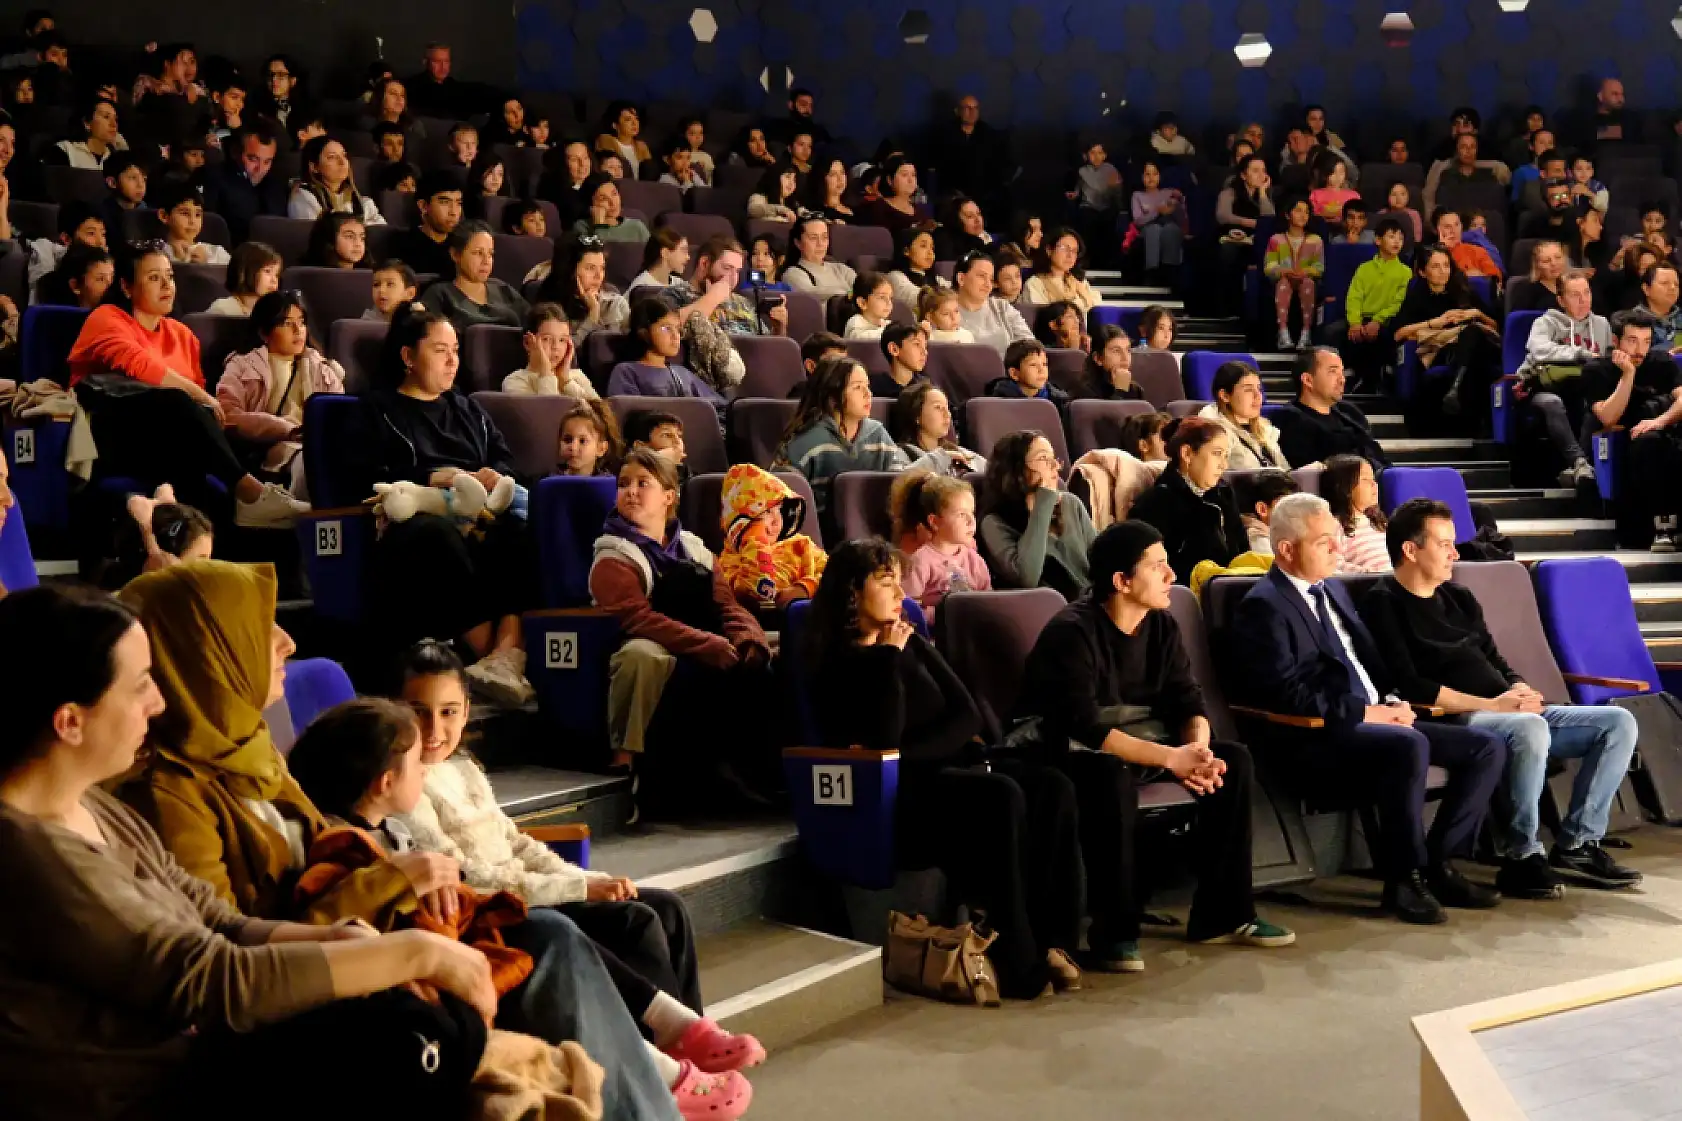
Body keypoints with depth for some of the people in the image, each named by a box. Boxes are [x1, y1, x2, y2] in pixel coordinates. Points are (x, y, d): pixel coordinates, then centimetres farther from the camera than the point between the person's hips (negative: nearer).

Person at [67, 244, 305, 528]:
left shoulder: (181, 333, 22)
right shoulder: (107, 319, 3)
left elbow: (198, 390, 15)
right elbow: (141, 366, -15)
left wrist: (205, 404, -8)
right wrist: (200, 396, -12)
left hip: (170, 436, 5)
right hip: (112, 435, -5)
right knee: (175, 403, -33)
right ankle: (251, 492, -40)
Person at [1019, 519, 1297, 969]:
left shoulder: (1162, 625, 1)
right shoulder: (1073, 631, -21)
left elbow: (1189, 703, -1)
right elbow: (1085, 726, -29)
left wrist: (1198, 750, -24)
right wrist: (1171, 758, -32)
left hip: (1143, 742, 7)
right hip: (1075, 751, -7)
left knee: (1233, 759, -10)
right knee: (1112, 777, -39)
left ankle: (1221, 914, -2)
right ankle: (1114, 928, -25)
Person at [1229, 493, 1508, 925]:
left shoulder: (1333, 589, 19)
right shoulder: (1264, 606, -9)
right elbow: (1289, 692, -19)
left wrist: (1393, 702, 4)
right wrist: (1365, 712, -17)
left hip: (1376, 720, 9)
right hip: (1316, 736, -9)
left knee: (1487, 745, -3)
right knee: (1410, 745, -36)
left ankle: (1438, 861, 0)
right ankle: (1403, 877, -20)